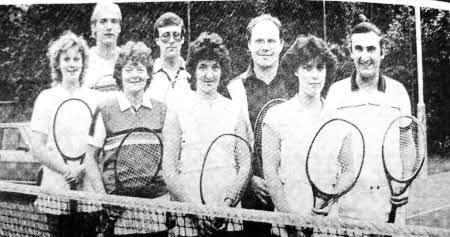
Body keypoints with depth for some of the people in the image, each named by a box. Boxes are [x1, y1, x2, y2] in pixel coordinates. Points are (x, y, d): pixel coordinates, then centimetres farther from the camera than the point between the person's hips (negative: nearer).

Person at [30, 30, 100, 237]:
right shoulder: (47, 98, 3)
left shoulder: (95, 99, 6)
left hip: (89, 189, 1)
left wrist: (81, 170, -10)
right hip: (56, 190, -1)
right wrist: (67, 171, -12)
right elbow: (37, 148, -2)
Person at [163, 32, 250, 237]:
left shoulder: (234, 111, 6)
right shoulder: (178, 111, 0)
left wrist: (226, 201, -7)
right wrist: (194, 206, -11)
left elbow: (245, 164, 6)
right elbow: (168, 168, -3)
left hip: (229, 211, 2)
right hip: (188, 212, -1)